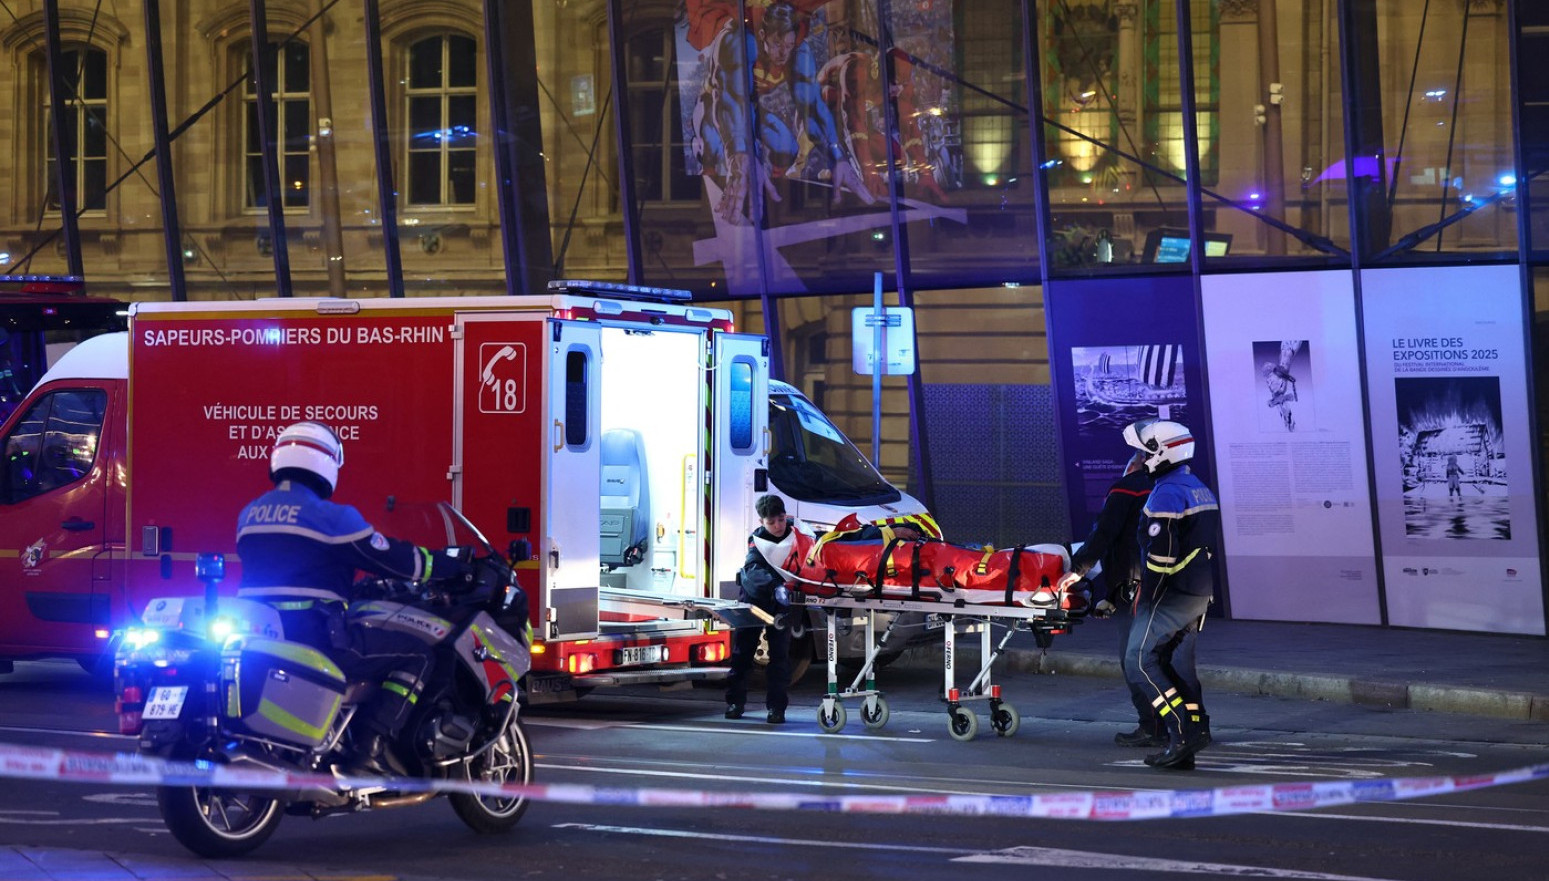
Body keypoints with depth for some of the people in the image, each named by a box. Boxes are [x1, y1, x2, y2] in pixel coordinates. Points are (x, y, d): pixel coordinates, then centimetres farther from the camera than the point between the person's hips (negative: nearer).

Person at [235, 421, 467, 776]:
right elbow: (392, 559, -3)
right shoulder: (331, 517, -9)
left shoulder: (250, 515, 14)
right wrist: (451, 567, 12)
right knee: (416, 654, 0)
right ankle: (374, 749, -12)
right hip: (316, 638, -8)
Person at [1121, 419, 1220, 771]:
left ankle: (1184, 731, -15)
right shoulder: (1202, 491, 16)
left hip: (1172, 594, -9)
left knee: (1140, 663, -7)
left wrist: (1146, 598, -14)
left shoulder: (1166, 495, -15)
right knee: (1177, 665, 12)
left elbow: (1160, 555, -21)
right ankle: (1196, 727, 9)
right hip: (1201, 596, 9)